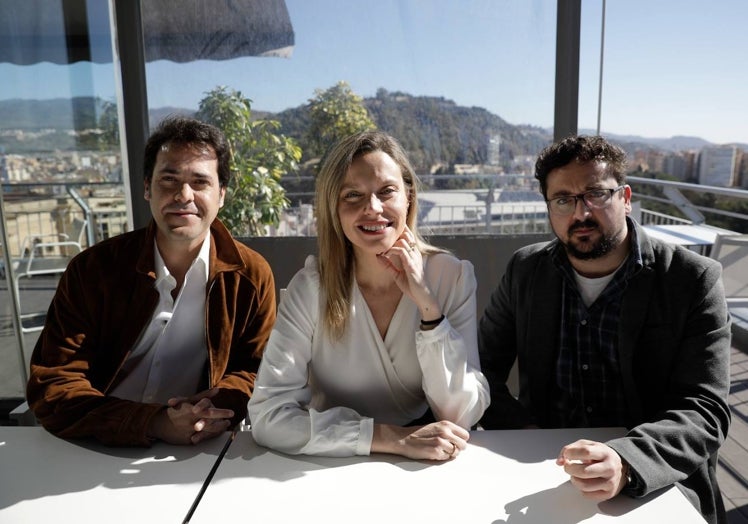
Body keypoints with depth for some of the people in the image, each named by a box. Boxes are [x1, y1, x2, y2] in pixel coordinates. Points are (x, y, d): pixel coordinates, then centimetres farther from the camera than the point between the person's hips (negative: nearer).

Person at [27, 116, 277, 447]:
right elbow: (50, 388, -7)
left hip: (201, 457, 0)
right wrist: (155, 422, -22)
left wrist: (220, 403, -18)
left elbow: (258, 373, 5)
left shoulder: (252, 276, -4)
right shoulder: (91, 270, -4)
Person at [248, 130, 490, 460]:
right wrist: (393, 438, -23)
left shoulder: (453, 276, -9)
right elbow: (268, 413, -17)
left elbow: (462, 416, -12)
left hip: (430, 467, 1)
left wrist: (428, 306, -23)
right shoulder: (312, 286, -12)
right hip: (338, 465, 0)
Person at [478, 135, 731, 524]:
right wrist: (521, 432, -12)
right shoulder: (525, 271, -1)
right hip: (541, 470, 1)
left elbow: (705, 412, -14)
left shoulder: (693, 280, -9)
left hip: (654, 488, 0)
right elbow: (481, 366, 5)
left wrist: (625, 463, -32)